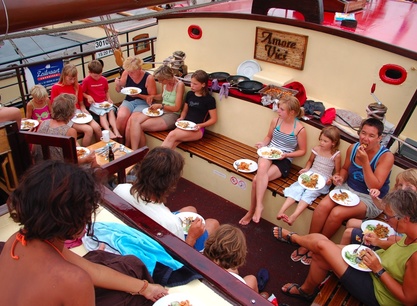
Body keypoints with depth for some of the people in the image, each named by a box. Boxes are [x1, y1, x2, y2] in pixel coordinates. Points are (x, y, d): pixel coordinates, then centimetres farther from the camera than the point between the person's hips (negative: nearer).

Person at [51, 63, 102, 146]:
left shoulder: (77, 86, 12)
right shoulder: (55, 88, -2)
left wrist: (85, 112, -4)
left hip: (78, 113, 5)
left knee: (96, 127, -22)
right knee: (88, 130, -27)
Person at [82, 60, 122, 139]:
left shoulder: (104, 80, 10)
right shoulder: (86, 81, -4)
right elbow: (82, 92, 1)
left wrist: (109, 98, 4)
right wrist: (88, 96, -17)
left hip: (104, 102, 4)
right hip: (93, 104, -4)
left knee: (111, 110, -22)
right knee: (102, 113, -27)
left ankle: (116, 131, -33)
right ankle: (109, 132, -41)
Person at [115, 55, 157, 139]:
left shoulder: (149, 78, -12)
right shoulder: (126, 73, -1)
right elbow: (119, 91, 14)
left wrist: (139, 95, -21)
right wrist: (118, 85, -10)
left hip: (143, 103, -3)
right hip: (128, 101, 3)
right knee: (121, 117, -29)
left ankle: (127, 145, -9)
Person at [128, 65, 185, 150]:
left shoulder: (179, 85, -14)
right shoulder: (165, 83, 6)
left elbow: (177, 108, -14)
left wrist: (160, 106, -16)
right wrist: (153, 96, 9)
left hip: (172, 115, -7)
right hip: (161, 111, 7)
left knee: (140, 126, -21)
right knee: (134, 118, -19)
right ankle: (134, 151, -20)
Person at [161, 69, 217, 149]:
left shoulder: (209, 99, -4)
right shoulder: (189, 94, 13)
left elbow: (213, 119, -2)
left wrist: (200, 125, -16)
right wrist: (181, 118, 1)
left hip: (197, 129, -5)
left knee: (172, 135, -31)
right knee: (172, 144, -30)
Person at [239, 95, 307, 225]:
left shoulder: (300, 129, -11)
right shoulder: (275, 121, -1)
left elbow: (302, 151, 0)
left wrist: (286, 154, -14)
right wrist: (263, 143, -5)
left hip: (284, 160, -3)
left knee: (257, 179, -26)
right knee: (262, 166, -34)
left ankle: (252, 210, -9)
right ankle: (258, 205, -22)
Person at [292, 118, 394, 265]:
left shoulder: (386, 156, -17)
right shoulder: (353, 148, -3)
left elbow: (375, 187, -24)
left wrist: (364, 161, -30)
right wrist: (341, 178, -7)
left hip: (371, 199, -4)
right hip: (348, 188, 5)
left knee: (337, 213, -28)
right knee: (323, 205, -24)